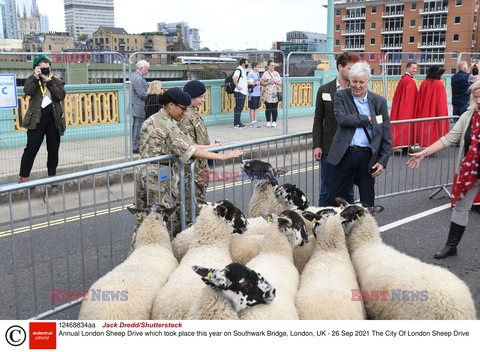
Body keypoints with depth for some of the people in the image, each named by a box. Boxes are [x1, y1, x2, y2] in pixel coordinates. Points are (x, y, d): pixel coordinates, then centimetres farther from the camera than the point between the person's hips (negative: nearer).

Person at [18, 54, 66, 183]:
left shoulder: (56, 81, 11)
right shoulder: (32, 80, 9)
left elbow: (61, 96, -6)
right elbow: (27, 91, -12)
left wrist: (50, 82, -11)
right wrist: (36, 77, -13)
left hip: (54, 117, 2)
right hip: (37, 117, -2)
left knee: (53, 148, 7)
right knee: (31, 147, -6)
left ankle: (52, 175, 19)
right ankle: (23, 177, -3)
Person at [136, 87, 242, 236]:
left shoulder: (150, 120, 12)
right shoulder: (168, 125, -16)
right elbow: (190, 149, -23)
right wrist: (222, 156, -25)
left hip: (143, 173, 9)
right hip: (160, 179, -9)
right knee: (170, 222, 0)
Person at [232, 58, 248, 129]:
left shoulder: (244, 70, 17)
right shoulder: (238, 70, -13)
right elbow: (234, 77, -32)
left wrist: (246, 85, 21)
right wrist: (237, 86, -25)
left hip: (243, 92, 10)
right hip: (239, 92, -10)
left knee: (240, 108, 12)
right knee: (238, 108, -7)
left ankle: (238, 123, 18)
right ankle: (236, 124, -4)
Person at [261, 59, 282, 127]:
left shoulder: (276, 73, 13)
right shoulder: (265, 74, 3)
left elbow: (280, 83, 13)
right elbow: (262, 83, 0)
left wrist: (276, 82, -6)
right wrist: (268, 83, -13)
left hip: (276, 94, 3)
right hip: (268, 95, -3)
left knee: (275, 108, 2)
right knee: (268, 108, -1)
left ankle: (274, 121, 8)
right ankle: (268, 121, 7)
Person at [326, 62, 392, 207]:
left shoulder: (379, 101, 5)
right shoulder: (341, 96, 4)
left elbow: (386, 135, 5)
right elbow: (342, 119, -15)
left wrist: (383, 161, -3)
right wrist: (367, 119, -10)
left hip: (368, 156, 1)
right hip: (345, 154, 0)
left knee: (367, 202, 11)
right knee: (335, 200, 6)